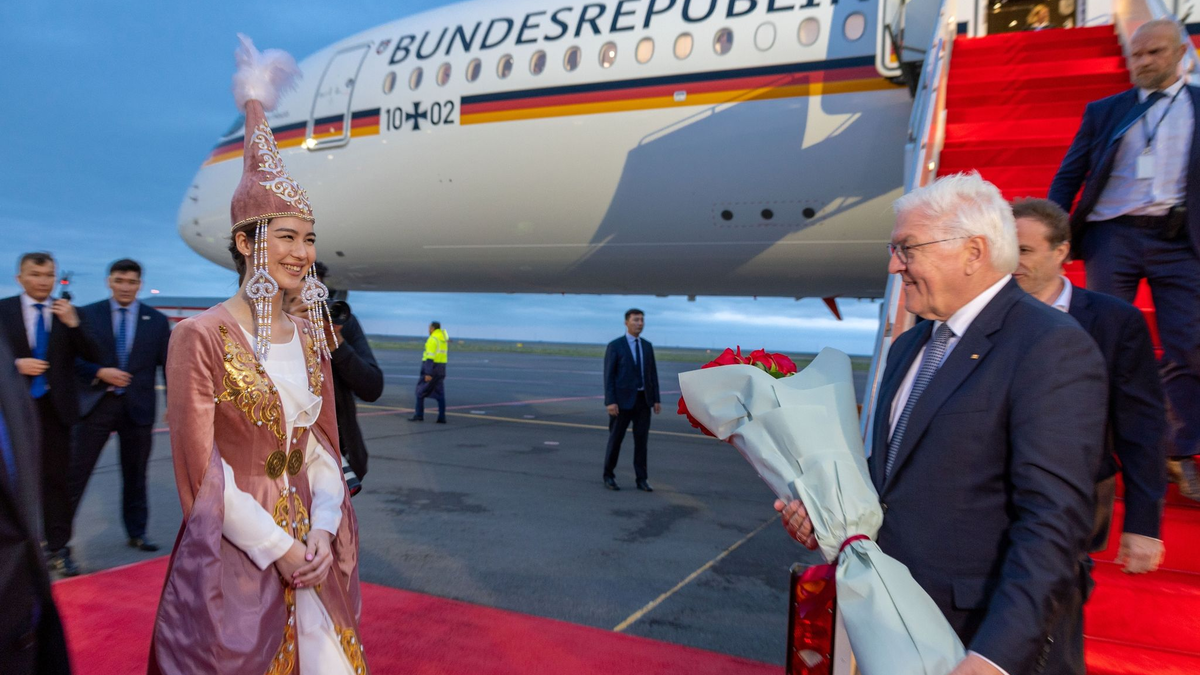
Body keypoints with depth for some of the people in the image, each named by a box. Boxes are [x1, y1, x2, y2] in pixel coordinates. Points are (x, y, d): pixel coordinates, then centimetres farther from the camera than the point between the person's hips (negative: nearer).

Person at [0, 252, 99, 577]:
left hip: (55, 405, 0)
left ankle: (58, 549, 9)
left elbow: (93, 357, -5)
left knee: (55, 478, 4)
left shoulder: (68, 312, 2)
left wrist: (73, 324, -17)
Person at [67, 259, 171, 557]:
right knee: (76, 472, 2)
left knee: (135, 475, 12)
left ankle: (136, 533, 24)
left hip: (138, 407, 1)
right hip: (96, 405, -1)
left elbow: (169, 365, 3)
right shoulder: (87, 314, 2)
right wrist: (99, 372, -16)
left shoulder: (157, 320, 4)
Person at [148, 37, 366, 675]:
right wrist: (276, 547, -13)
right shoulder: (201, 337, -10)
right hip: (232, 557, -5)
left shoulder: (309, 337, 6)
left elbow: (320, 446, 7)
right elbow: (202, 466, -13)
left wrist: (321, 532, -7)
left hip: (308, 550, 5)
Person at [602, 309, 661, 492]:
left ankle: (641, 479, 11)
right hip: (622, 399, -4)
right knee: (616, 439, 4)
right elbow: (609, 376, -10)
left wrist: (656, 400, 5)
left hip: (643, 399, 5)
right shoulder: (614, 346, -7)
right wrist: (610, 402, -17)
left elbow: (652, 374, 11)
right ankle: (609, 476, 19)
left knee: (641, 440, 4)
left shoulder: (647, 346, 10)